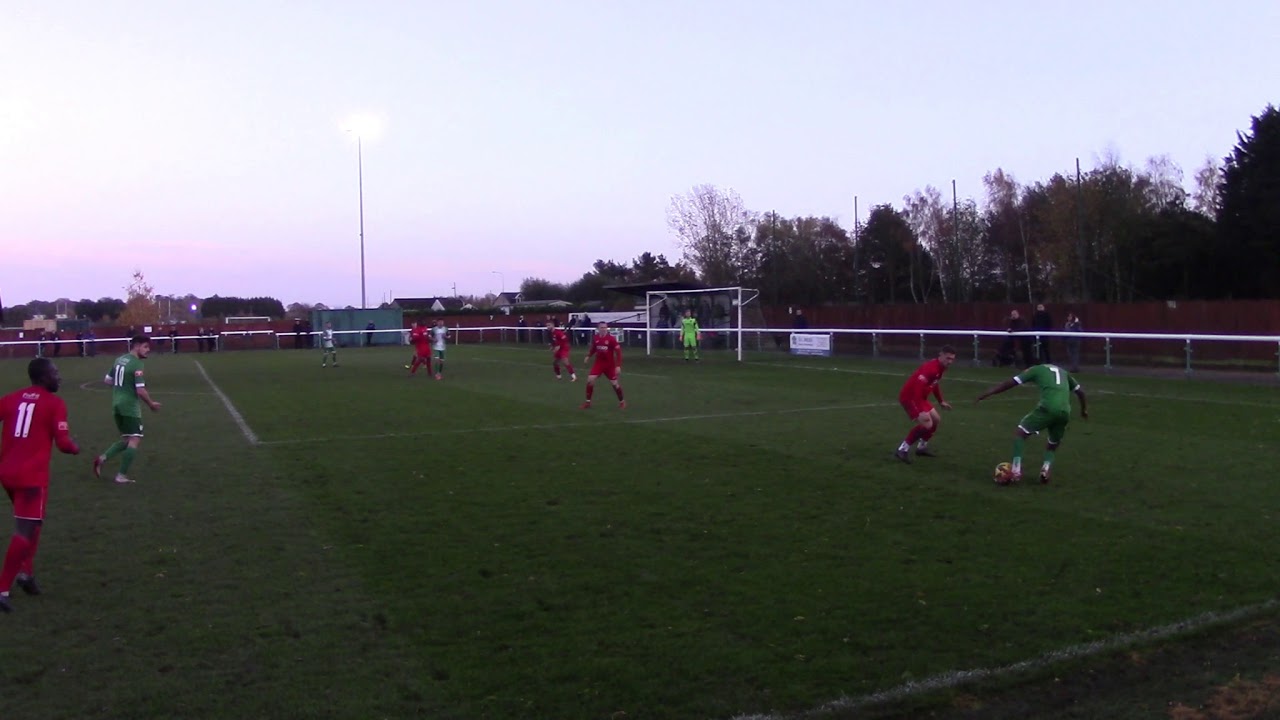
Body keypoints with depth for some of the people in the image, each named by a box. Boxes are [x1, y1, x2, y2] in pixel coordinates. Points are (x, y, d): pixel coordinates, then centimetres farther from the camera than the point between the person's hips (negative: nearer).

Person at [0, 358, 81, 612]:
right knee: (25, 531, -5)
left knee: (30, 523, 26)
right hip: (32, 476, -7)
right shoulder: (55, 404, -6)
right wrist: (76, 448, 12)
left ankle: (26, 572, 22)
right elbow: (63, 444, -9)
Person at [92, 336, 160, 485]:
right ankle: (122, 476, -5)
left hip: (117, 405, 9)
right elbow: (140, 390, -19)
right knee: (135, 440, -4)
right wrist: (151, 404, -4)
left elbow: (107, 380, 20)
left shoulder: (120, 359, 12)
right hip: (130, 406, -9)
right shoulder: (137, 364, -15)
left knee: (127, 439, 19)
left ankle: (103, 458, 2)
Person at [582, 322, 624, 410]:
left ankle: (622, 402, 24)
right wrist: (589, 356, 3)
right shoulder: (595, 338, -6)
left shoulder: (611, 338, -18)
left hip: (610, 364, -3)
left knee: (615, 383, 1)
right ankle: (588, 402, 2)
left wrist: (618, 366, -19)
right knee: (590, 379, -12)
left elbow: (618, 351, -15)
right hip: (599, 363, 3)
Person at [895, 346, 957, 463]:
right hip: (909, 396, -10)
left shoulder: (940, 368, 5)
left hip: (919, 397, 10)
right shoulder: (931, 368, -27)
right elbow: (917, 389, -33)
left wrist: (941, 401, 29)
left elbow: (935, 384, 24)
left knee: (936, 419, 18)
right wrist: (920, 411, -36)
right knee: (927, 424, -19)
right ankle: (903, 449, -8)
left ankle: (921, 448, 31)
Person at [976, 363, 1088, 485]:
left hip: (1048, 409, -5)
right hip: (1065, 412, 5)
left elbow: (1010, 382, 11)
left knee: (1019, 433, 8)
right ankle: (1046, 468, -2)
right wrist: (1084, 409, 47)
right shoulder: (1063, 372, 33)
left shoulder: (1036, 370, 18)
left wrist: (987, 393, 11)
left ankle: (1016, 471, -6)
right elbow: (1080, 390, 34)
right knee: (1053, 444, 26)